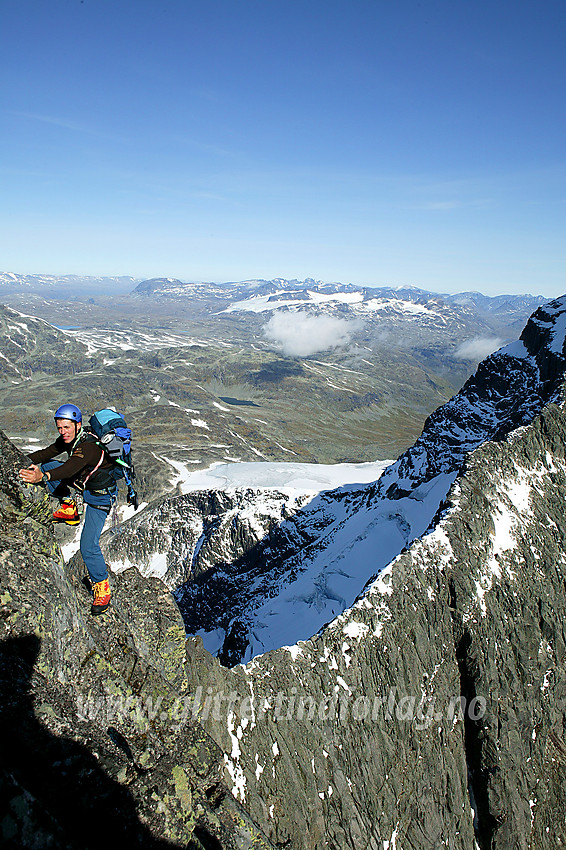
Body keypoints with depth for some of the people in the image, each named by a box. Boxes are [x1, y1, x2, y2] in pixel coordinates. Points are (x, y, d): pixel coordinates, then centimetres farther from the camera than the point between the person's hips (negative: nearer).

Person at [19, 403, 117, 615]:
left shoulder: (89, 446, -33)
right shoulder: (68, 439, -7)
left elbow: (71, 467, -49)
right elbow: (46, 453, 0)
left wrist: (43, 476, -64)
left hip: (99, 496, -8)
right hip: (82, 481, 9)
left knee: (88, 546, -17)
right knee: (46, 465, 1)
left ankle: (102, 587, 3)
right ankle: (68, 508, 10)